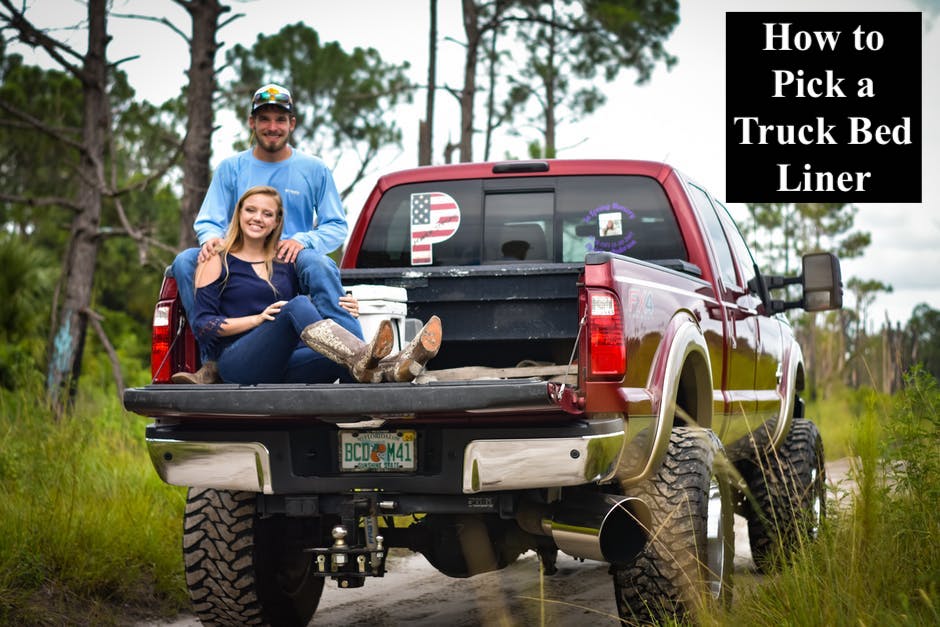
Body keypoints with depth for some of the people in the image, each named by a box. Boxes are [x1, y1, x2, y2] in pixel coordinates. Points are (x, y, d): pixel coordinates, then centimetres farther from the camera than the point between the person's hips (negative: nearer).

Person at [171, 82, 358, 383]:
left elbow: (337, 226, 6)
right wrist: (211, 239, -19)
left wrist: (302, 240, -17)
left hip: (292, 268, -2)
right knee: (185, 262, -25)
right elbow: (208, 221, 8)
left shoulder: (314, 169, 9)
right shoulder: (231, 168, 12)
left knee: (318, 265, -38)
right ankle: (213, 364, -29)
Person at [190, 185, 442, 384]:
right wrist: (258, 318, -10)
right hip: (239, 364, -5)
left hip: (281, 365, 5)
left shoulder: (285, 263, 23)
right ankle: (361, 358, -58)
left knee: (342, 360, -29)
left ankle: (392, 368, -62)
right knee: (298, 306, -32)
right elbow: (202, 325, 0)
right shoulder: (218, 262, 10)